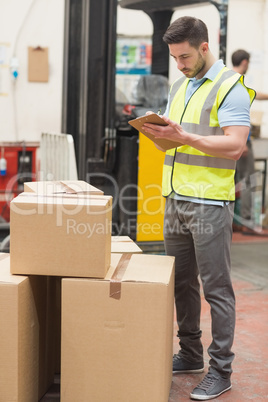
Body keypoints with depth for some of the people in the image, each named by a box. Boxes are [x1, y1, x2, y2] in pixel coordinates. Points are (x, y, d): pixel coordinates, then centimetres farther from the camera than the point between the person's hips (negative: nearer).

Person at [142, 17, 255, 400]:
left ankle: (221, 371, 7)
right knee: (181, 281, 14)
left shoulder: (230, 87, -8)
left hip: (209, 202, -8)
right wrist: (158, 133, -1)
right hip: (175, 197, 8)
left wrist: (184, 137, -23)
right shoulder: (180, 85, 17)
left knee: (216, 287, -2)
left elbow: (234, 146, -18)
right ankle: (190, 355, 27)